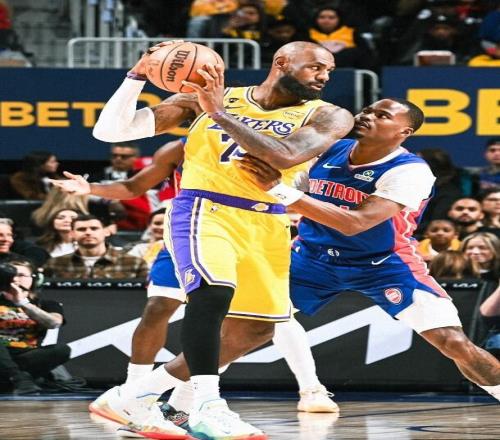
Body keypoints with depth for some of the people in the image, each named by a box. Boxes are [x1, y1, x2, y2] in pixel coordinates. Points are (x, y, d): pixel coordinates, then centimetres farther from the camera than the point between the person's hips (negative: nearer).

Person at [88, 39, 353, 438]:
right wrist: (138, 76, -15)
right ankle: (208, 407, -33)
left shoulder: (327, 117, -1)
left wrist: (220, 113, -24)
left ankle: (137, 395, 24)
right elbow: (110, 131, -1)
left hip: (268, 226, 5)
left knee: (255, 332, 10)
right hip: (205, 211, -4)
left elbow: (286, 156, -24)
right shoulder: (203, 99, -1)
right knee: (214, 291, -31)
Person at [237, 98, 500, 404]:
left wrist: (279, 189, -42)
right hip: (315, 256, 4)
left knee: (454, 342, -17)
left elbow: (354, 223, -36)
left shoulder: (410, 171, -24)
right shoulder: (329, 151, -8)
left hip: (384, 263, -4)